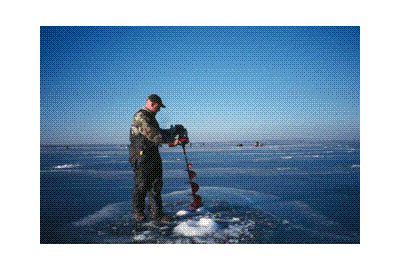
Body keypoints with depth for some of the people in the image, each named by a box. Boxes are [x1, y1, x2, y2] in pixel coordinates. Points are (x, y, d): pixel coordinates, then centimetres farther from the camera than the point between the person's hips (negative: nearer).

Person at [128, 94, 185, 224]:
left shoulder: (150, 116, 20)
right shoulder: (141, 116, -14)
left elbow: (159, 132, 28)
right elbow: (154, 136, -21)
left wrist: (174, 130, 21)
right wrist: (172, 141, -16)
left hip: (153, 154, 10)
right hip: (142, 156, -10)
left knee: (156, 185, 6)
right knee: (142, 185, 1)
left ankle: (157, 214, 10)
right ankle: (138, 213, 17)